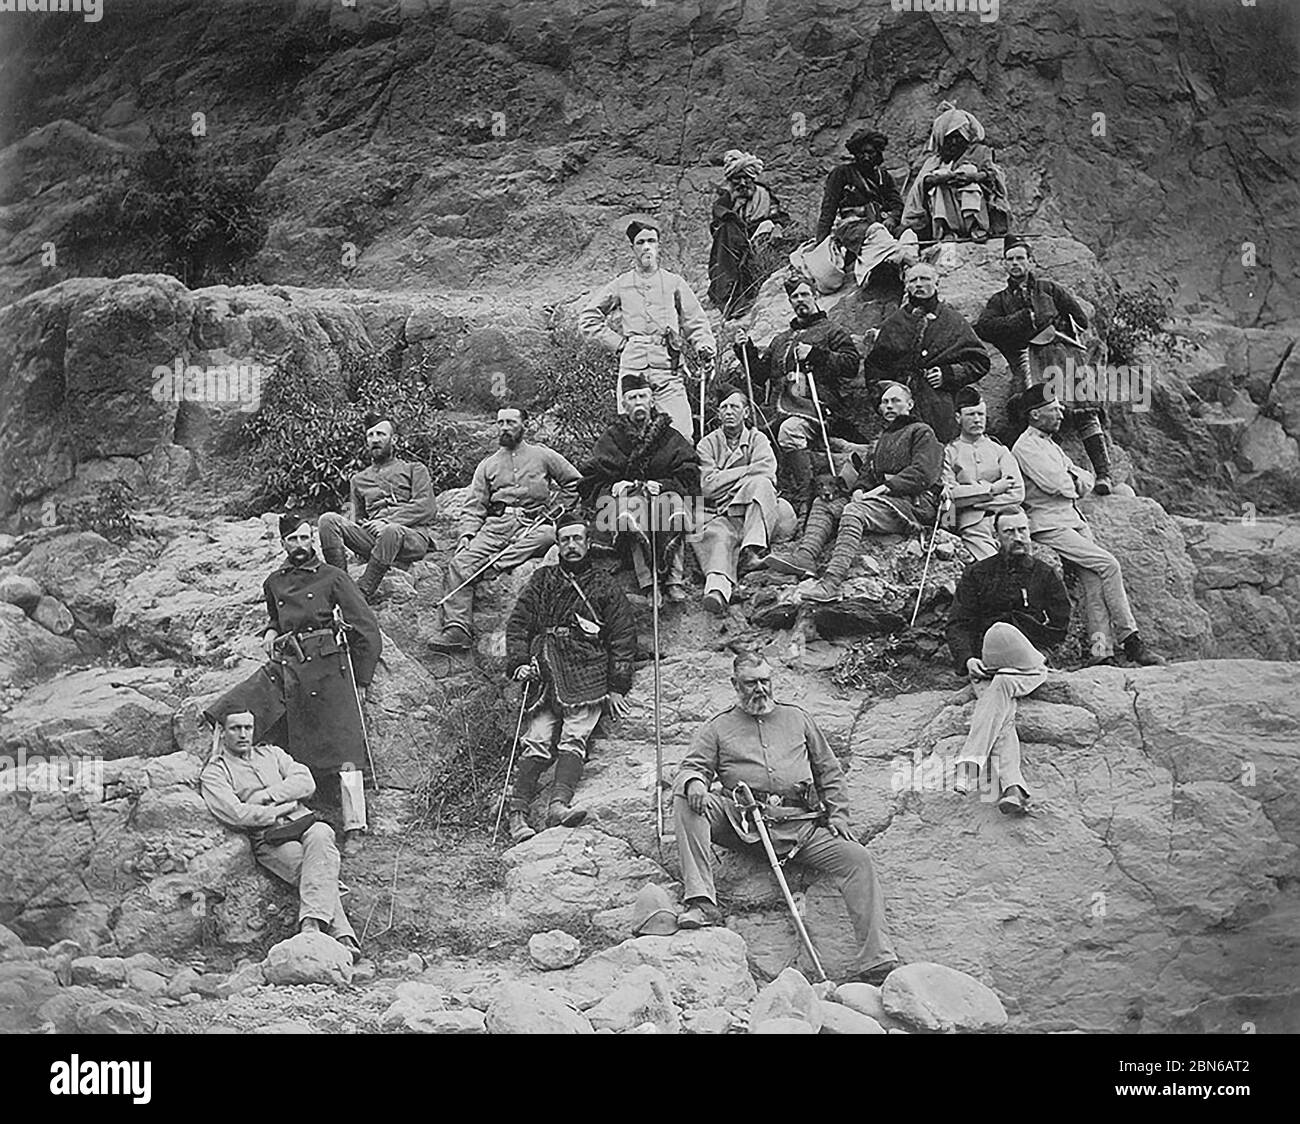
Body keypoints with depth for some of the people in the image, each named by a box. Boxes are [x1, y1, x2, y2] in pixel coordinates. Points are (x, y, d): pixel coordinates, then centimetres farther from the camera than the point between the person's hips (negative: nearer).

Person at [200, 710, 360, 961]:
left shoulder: (271, 753, 26)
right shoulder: (214, 774, 10)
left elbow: (306, 782, 10)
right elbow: (237, 815, -8)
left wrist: (266, 796, -2)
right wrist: (282, 809, -4)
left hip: (304, 821, 4)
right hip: (267, 838, -3)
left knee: (320, 835, -34)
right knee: (318, 870, -32)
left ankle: (312, 922, -43)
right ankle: (342, 936, -40)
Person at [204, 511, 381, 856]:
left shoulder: (332, 577, 3)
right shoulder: (274, 583, 17)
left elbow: (368, 630, 2)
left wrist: (360, 681, 0)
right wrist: (271, 633, 14)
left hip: (326, 668, -5)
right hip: (283, 669, 5)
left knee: (342, 755, -9)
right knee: (222, 715, -12)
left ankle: (354, 830, -4)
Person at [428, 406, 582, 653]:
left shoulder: (543, 456, 15)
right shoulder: (487, 465, 22)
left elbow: (575, 482, 18)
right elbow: (473, 506, 15)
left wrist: (557, 508, 5)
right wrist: (467, 534, -2)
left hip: (532, 524, -2)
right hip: (496, 525, 2)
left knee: (547, 534, -39)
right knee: (459, 564, -24)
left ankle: (492, 567, -40)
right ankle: (456, 627, -34)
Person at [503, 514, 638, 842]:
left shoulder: (604, 585, 20)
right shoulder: (543, 579, 24)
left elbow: (624, 636, 14)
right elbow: (517, 623, 17)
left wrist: (617, 687, 5)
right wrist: (519, 663, 0)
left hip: (588, 674, -1)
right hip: (545, 671, 1)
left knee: (574, 737, -22)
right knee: (538, 740, -15)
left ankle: (558, 805, -38)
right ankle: (518, 813, -22)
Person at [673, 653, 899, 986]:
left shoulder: (797, 718, 24)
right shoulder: (718, 727, 18)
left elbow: (829, 772, 26)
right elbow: (692, 767, 7)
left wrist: (838, 816, 11)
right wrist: (693, 782, -19)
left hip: (801, 825, 1)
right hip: (741, 826, -1)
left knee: (856, 858, -22)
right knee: (686, 801, -27)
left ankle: (876, 965, -28)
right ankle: (700, 902, -37)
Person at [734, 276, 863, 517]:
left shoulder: (833, 332, 14)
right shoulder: (780, 340, 32)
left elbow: (852, 363, -1)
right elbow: (761, 375, 30)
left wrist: (816, 354, -10)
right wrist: (747, 350, 15)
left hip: (817, 407, -7)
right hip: (782, 411, 7)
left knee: (790, 430, -35)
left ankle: (803, 499, -33)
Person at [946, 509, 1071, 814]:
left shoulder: (1045, 575, 17)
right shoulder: (978, 574, 16)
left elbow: (1060, 629, 15)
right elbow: (957, 625, 10)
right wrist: (967, 659, -9)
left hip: (1031, 661, -1)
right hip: (984, 663, 1)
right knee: (1002, 716, -30)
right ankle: (1012, 788, -51)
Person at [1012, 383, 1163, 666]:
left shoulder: (1050, 445, 24)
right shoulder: (1026, 447, -6)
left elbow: (1086, 479, 20)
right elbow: (1056, 484, -17)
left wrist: (1073, 480, -3)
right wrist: (1074, 482, 4)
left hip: (1074, 519, 8)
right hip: (1049, 525, -8)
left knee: (1094, 580, -10)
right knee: (1107, 564, -18)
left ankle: (1103, 651, -18)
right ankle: (1130, 640, -14)